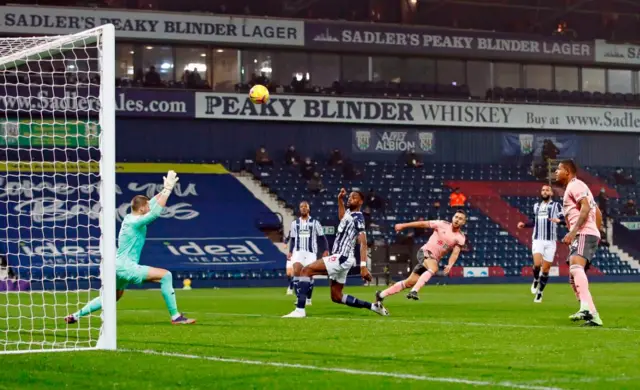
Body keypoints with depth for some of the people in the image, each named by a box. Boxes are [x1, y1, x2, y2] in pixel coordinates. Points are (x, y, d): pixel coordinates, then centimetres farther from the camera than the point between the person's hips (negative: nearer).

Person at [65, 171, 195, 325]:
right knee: (165, 275, -14)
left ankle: (76, 315, 30)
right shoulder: (136, 222, -18)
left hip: (119, 265, 10)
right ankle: (175, 316, -14)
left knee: (114, 297, 27)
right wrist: (168, 189, -21)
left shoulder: (130, 217, 9)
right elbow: (156, 211, -28)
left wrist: (165, 189, 14)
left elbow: (152, 203, 20)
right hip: (126, 267, -10)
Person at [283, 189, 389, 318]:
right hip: (340, 258, 10)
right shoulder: (349, 213, 15)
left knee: (306, 271, -16)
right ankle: (373, 306, 18)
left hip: (342, 258, -10)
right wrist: (340, 199, 31)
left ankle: (299, 310, -25)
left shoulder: (358, 218, -11)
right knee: (336, 297, 14)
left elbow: (363, 243, -21)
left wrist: (363, 266, -30)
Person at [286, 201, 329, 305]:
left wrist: (326, 250, -8)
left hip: (311, 252, -1)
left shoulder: (315, 223, 5)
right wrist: (290, 251, 7)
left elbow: (322, 237, 4)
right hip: (298, 251, 1)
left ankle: (308, 299, 11)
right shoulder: (295, 223, 12)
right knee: (296, 271, -21)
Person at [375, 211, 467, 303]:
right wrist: (403, 225, 3)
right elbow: (423, 223, 0)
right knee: (433, 268, -37)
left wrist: (449, 265, -31)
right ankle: (414, 291, -45)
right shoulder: (443, 224, -7)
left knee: (410, 282, 4)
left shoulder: (461, 238, -2)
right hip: (425, 252, -4)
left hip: (434, 259, 4)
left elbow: (455, 253, -11)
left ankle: (381, 295, 17)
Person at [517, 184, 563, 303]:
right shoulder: (536, 206, 16)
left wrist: (559, 220, -32)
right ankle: (536, 280, 9)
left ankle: (540, 292, 18)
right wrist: (524, 225, 13)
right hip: (538, 240, 2)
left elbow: (563, 219, -10)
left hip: (550, 241, -2)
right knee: (537, 264, -22)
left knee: (546, 269, 1)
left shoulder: (556, 205, 2)